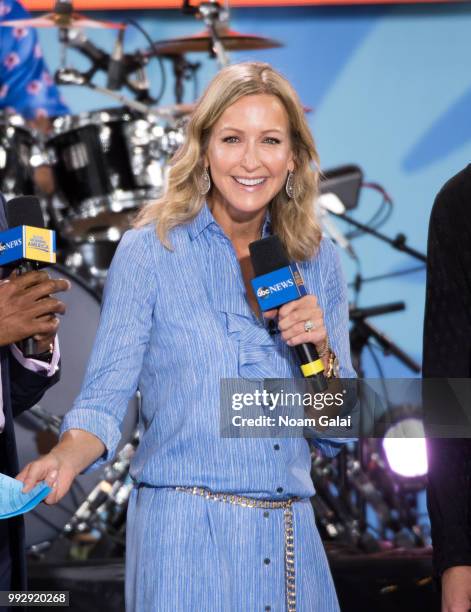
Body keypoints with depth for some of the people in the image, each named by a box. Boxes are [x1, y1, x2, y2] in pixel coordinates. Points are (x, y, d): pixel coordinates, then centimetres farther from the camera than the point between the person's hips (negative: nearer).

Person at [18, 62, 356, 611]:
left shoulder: (317, 261, 8)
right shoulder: (150, 251, -3)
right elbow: (106, 396, -6)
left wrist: (320, 351, -9)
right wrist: (65, 457, -26)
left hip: (291, 537, 4)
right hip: (185, 534, -4)